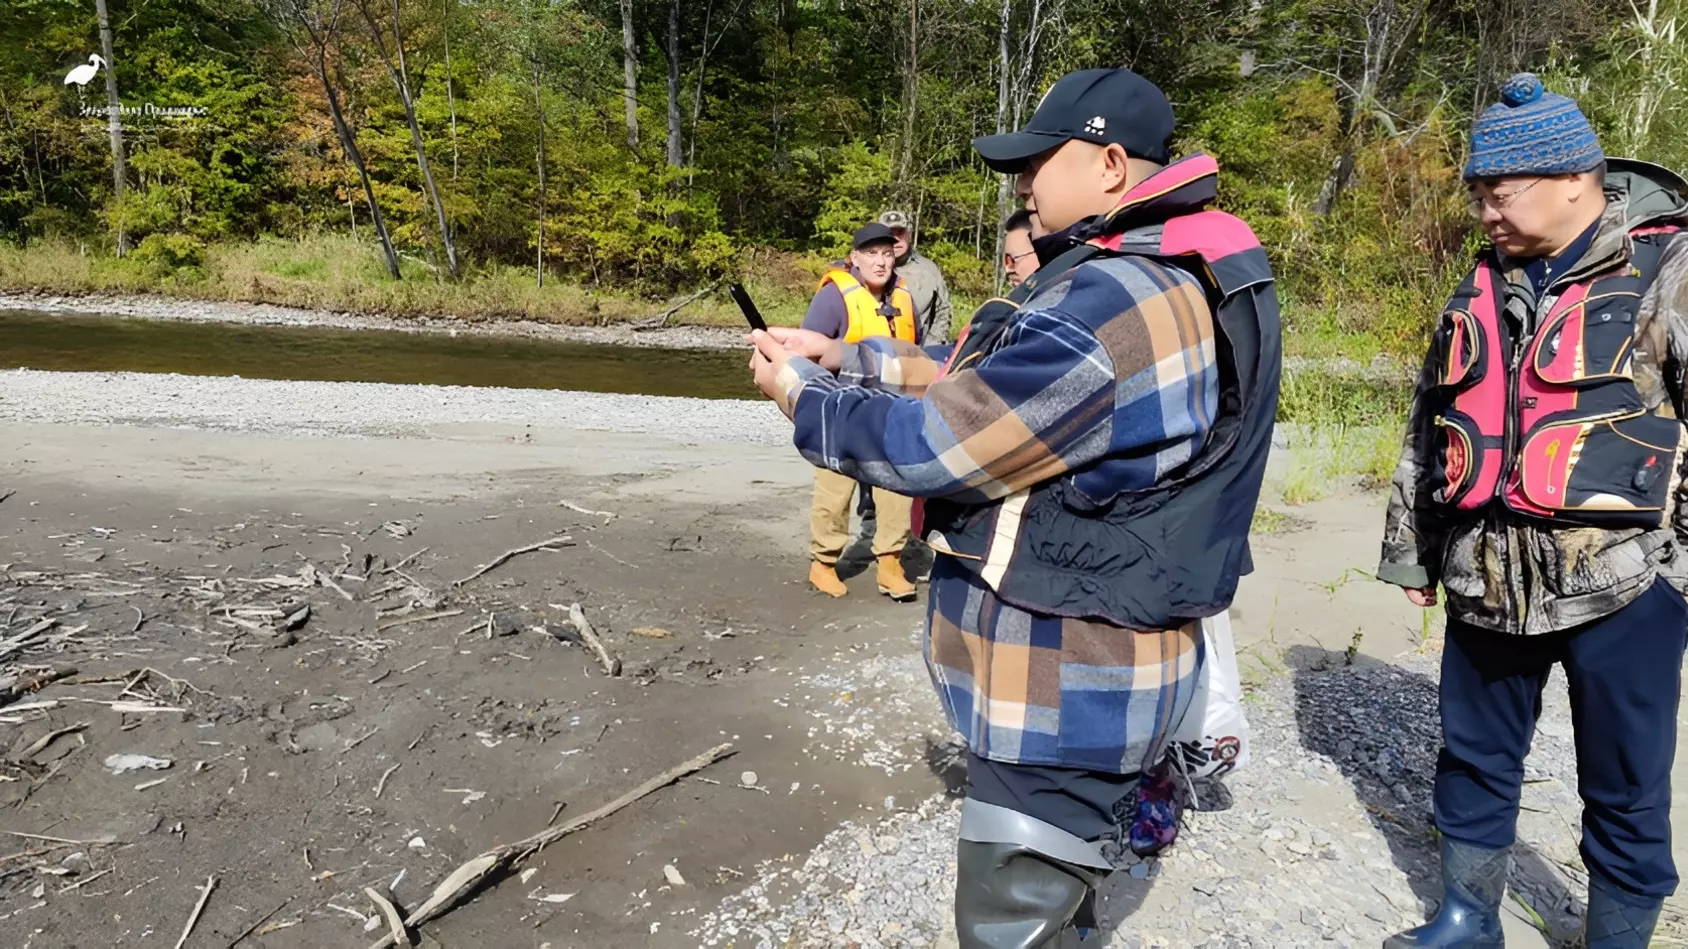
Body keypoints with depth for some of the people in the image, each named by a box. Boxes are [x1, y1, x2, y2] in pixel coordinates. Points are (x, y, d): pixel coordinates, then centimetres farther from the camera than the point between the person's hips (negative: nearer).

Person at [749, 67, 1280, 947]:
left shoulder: (1108, 306, -27)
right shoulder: (1174, 278, 8)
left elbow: (934, 444, -22)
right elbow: (991, 385, 13)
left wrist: (802, 392, -5)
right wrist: (844, 357, 7)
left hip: (1064, 684, -10)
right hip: (1094, 661, 10)